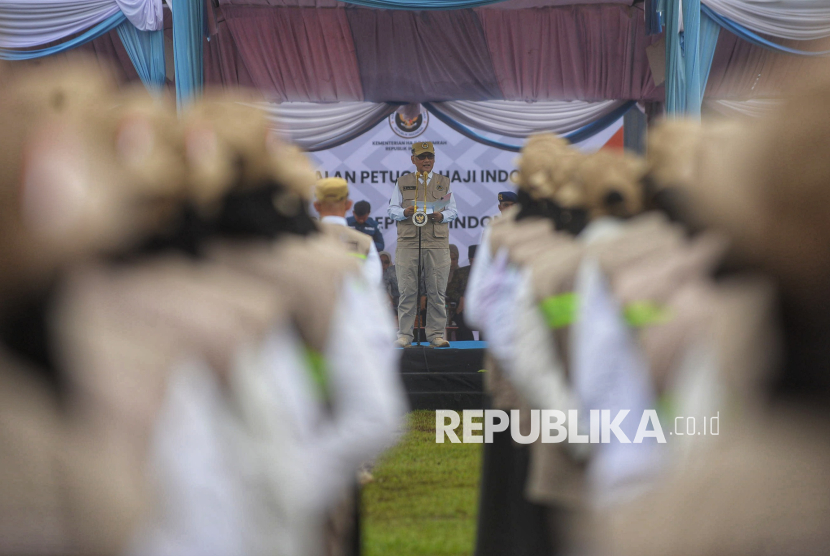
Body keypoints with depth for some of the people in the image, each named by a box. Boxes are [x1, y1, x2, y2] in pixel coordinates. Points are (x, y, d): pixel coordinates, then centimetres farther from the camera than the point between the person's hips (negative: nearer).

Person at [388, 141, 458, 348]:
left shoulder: (444, 182, 15)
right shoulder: (402, 183, 13)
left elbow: (453, 210, 13)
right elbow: (391, 209, 11)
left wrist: (441, 216, -9)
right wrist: (405, 212, -11)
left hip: (437, 244, 1)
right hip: (408, 243, -1)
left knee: (437, 291, -1)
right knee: (407, 290, -3)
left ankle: (436, 334, 5)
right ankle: (404, 335, 3)